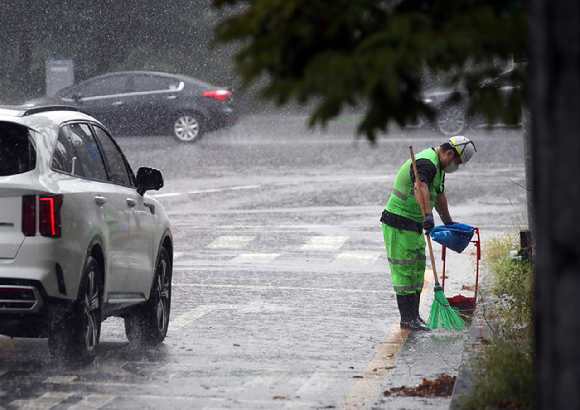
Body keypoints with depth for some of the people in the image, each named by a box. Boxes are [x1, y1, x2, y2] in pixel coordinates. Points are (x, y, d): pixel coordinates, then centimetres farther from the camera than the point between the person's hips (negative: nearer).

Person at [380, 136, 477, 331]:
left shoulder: (438, 166, 14)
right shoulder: (426, 163, -21)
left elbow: (438, 195, 31)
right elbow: (420, 186, -42)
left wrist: (448, 221, 44)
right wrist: (428, 215, -56)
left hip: (413, 224, 11)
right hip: (399, 223, -11)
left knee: (417, 270, 13)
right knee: (405, 270, -8)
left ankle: (413, 316, 19)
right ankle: (407, 319, -4)